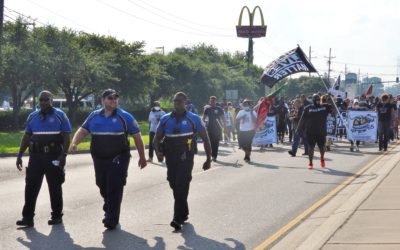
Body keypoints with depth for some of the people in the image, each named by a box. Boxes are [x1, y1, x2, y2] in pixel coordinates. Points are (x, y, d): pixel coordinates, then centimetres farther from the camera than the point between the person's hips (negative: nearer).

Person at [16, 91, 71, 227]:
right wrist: (19, 155, 8)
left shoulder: (60, 116, -2)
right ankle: (27, 217, 2)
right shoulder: (32, 116, 10)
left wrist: (63, 156, -15)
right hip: (36, 156, 4)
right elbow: (26, 137, 14)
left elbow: (66, 137, -5)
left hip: (54, 157, -4)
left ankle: (57, 216, 16)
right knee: (31, 187, 0)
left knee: (55, 187, 6)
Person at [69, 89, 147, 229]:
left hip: (118, 159, -4)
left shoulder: (125, 117, -3)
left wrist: (142, 157, 2)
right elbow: (82, 131, 8)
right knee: (103, 187, 15)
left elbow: (137, 137, 1)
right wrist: (74, 143, -13)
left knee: (115, 189, -7)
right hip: (99, 159, 4)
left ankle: (112, 219, 0)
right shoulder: (94, 116, 8)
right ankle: (110, 210, 38)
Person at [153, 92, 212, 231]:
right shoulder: (165, 119, 9)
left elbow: (205, 138, 3)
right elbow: (157, 138, 13)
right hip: (171, 158, 4)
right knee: (174, 185, 12)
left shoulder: (193, 119, -1)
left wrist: (208, 159, 2)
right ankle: (183, 213, 32)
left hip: (186, 158, -4)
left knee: (181, 186, -13)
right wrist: (158, 151, -8)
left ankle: (178, 219, -14)